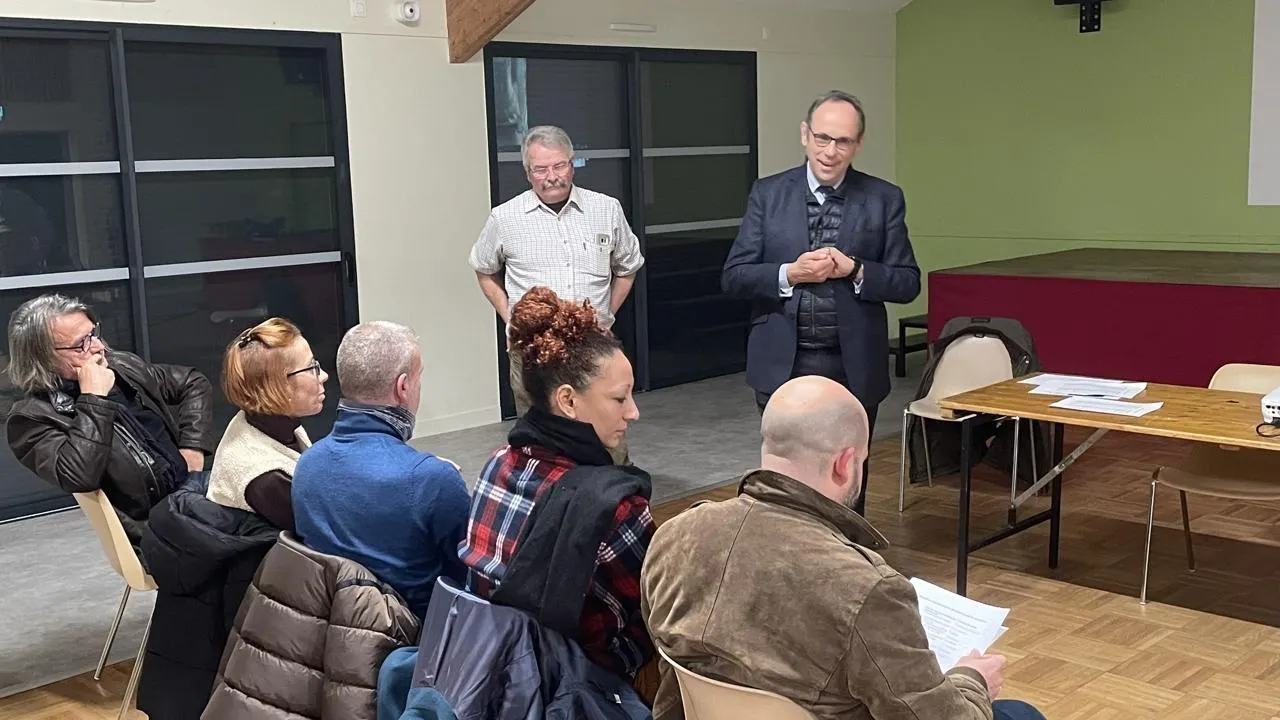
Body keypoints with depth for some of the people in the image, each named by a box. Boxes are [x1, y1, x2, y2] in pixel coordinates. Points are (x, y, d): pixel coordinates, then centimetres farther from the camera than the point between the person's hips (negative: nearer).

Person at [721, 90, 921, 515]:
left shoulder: (884, 199, 2)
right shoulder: (768, 194, 2)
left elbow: (907, 283, 1)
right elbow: (734, 276, -1)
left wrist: (855, 270, -16)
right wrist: (789, 274, -18)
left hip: (852, 368, 1)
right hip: (782, 365, 0)